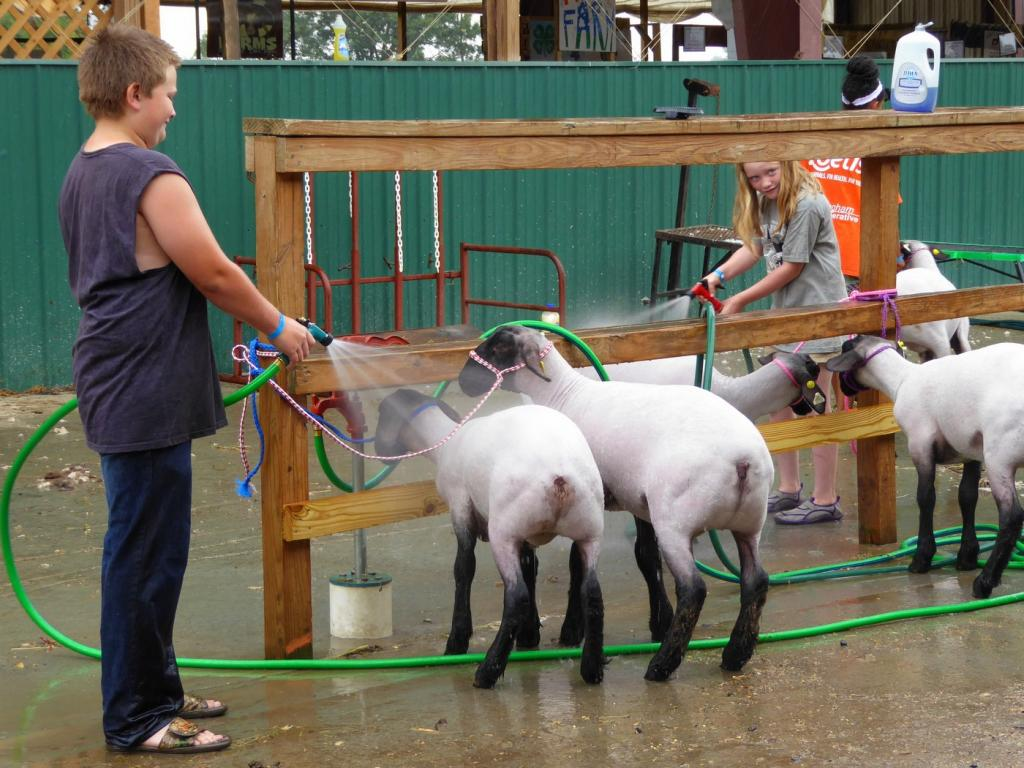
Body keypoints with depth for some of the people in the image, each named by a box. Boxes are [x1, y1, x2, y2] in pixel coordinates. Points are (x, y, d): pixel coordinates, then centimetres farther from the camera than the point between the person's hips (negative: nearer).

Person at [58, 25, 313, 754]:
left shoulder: (82, 174, 13)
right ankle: (137, 720, 4)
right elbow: (216, 275, -15)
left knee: (143, 548, 17)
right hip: (149, 397, -10)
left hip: (115, 386, 10)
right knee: (147, 556, -3)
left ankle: (155, 689, 27)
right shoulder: (151, 175, -17)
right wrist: (280, 326, 0)